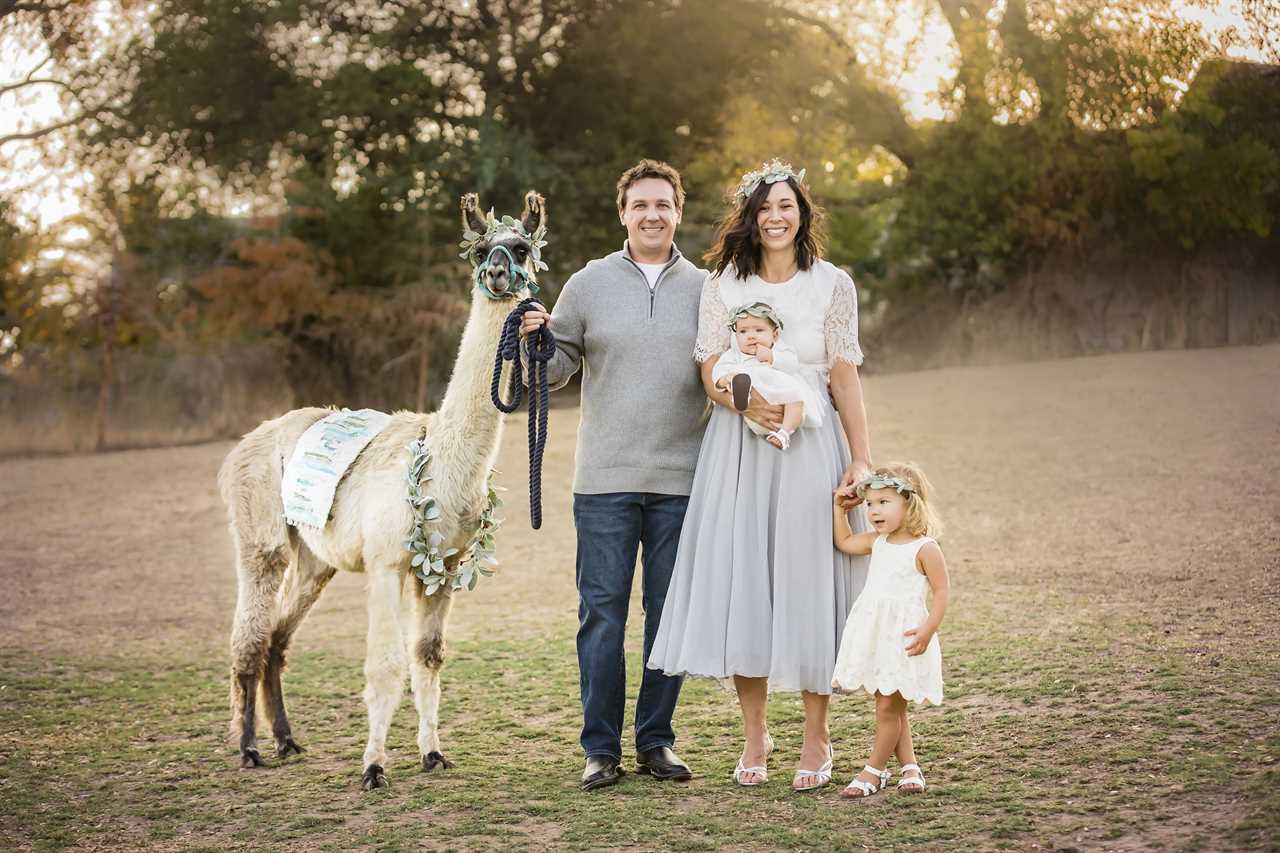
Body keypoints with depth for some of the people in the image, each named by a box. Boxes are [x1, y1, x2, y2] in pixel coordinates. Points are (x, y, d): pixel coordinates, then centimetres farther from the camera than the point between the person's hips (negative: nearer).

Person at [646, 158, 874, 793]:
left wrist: (861, 458, -3)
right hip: (737, 446, 1)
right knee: (739, 579, 0)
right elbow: (711, 373, 2)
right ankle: (754, 732, 13)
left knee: (806, 578, -1)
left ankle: (816, 738, 10)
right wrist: (748, 401, -19)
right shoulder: (722, 285, 7)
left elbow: (844, 376, 3)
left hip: (811, 444, -1)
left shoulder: (833, 284, 5)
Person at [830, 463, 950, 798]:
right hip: (872, 634, 7)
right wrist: (839, 507, 17)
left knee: (888, 707, -2)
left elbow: (942, 591, -10)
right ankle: (910, 767, 21)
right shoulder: (877, 541, 10)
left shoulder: (924, 548, -11)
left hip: (903, 637, -7)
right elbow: (844, 542, 26)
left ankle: (874, 771, 8)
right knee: (893, 707, 12)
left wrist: (927, 629, -19)